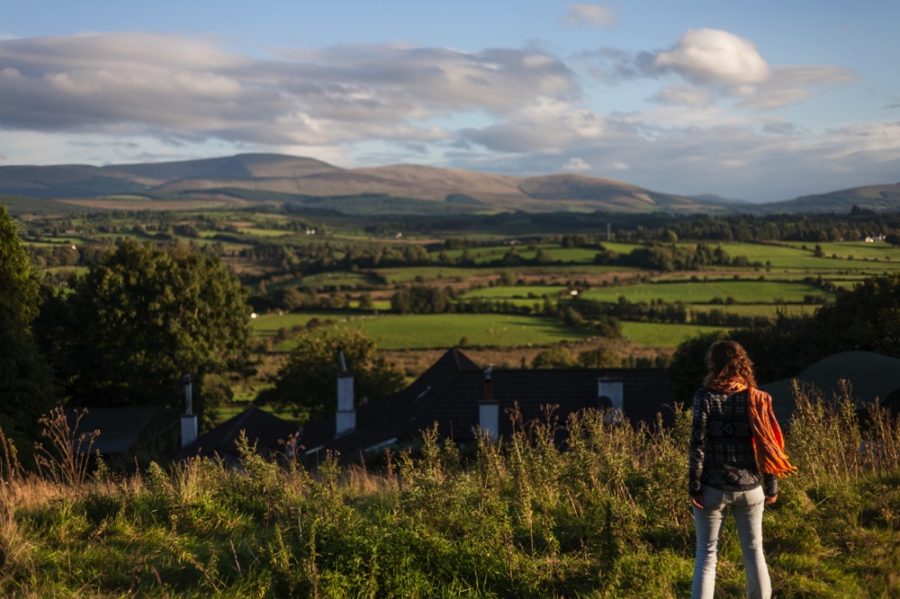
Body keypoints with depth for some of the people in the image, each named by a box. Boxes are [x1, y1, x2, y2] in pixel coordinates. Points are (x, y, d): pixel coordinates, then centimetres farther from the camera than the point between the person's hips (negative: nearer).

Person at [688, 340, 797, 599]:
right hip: (749, 487, 3)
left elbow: (698, 444, -12)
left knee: (706, 554, 5)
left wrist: (694, 486, -7)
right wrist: (772, 487, 9)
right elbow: (768, 447, 1)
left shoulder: (705, 396, -8)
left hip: (713, 488, -3)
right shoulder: (756, 399, 0)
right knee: (754, 551, 16)